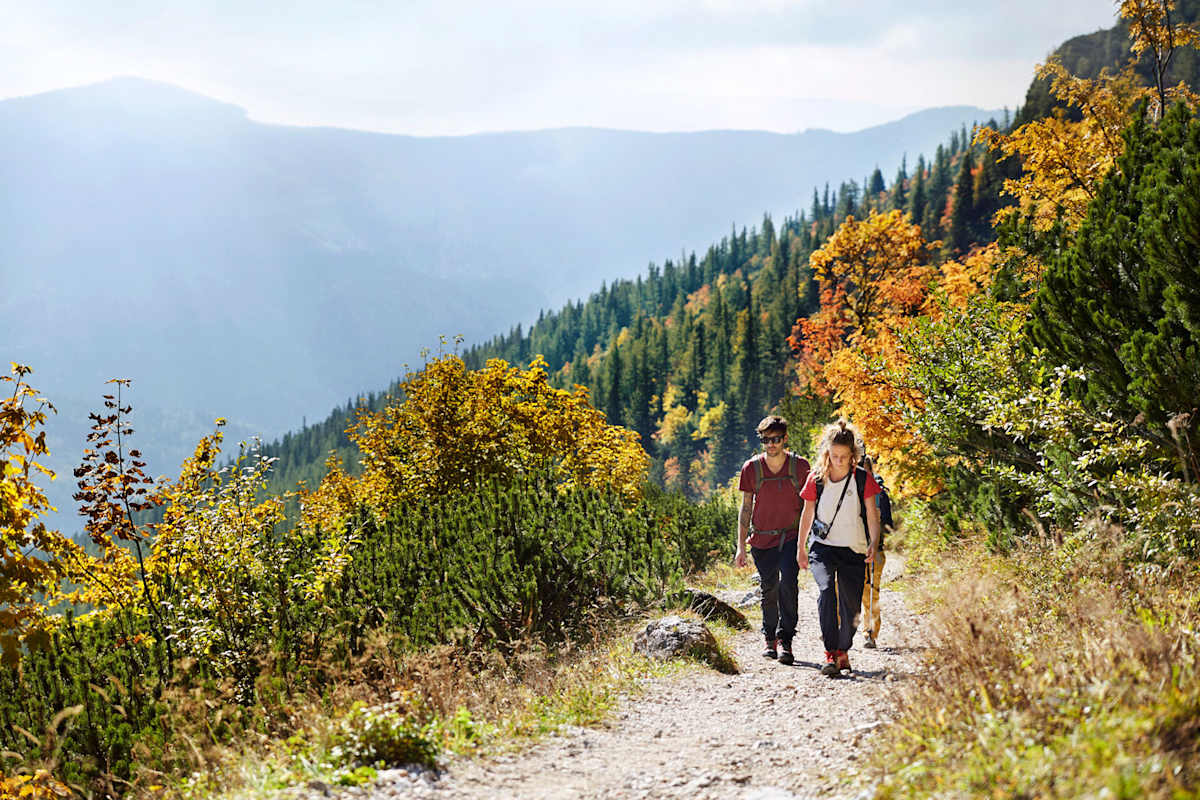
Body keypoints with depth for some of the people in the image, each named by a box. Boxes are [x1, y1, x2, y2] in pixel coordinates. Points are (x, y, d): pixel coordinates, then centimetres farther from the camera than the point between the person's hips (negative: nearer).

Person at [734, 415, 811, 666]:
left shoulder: (800, 466, -3)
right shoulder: (752, 468, 0)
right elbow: (746, 509, 6)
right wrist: (741, 546, 3)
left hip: (791, 536, -2)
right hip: (762, 539, 2)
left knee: (788, 583, -20)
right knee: (769, 590, 9)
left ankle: (785, 640, -16)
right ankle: (770, 639, 26)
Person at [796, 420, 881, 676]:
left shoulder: (862, 479, -3)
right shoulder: (816, 478, 1)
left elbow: (872, 514, -3)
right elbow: (807, 513, 11)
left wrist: (874, 543, -19)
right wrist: (801, 547, 14)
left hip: (853, 550, 1)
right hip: (822, 548, 0)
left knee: (851, 606, 2)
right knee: (826, 592, -24)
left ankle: (843, 651, 27)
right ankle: (830, 654, -27)